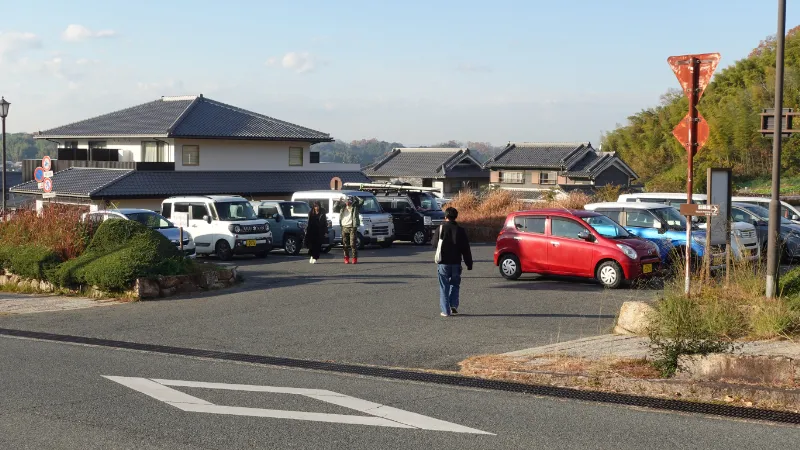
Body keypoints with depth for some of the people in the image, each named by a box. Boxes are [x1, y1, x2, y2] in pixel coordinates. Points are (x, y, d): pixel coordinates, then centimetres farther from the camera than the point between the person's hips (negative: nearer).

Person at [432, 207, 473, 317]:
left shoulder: (440, 229, -7)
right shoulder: (460, 230, -1)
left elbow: (434, 242, 5)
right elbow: (466, 249, 0)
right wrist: (469, 263, 6)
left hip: (443, 262, -2)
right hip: (456, 263, 2)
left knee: (444, 287, 4)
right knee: (455, 284, 18)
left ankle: (445, 310, 0)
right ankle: (454, 306, 3)